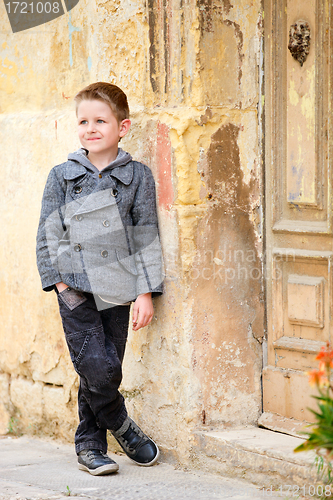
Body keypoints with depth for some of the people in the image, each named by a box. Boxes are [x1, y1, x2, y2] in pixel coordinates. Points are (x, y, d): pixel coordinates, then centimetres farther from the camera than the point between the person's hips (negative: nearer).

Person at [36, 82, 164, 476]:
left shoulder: (137, 176, 5)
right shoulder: (62, 176, 5)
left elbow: (146, 236, 4)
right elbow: (49, 233, 6)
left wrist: (145, 291, -1)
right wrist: (60, 281, -3)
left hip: (116, 291, 1)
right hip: (76, 288, -1)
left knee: (103, 372, 3)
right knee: (97, 366, -14)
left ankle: (90, 446, 19)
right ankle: (122, 428, 11)